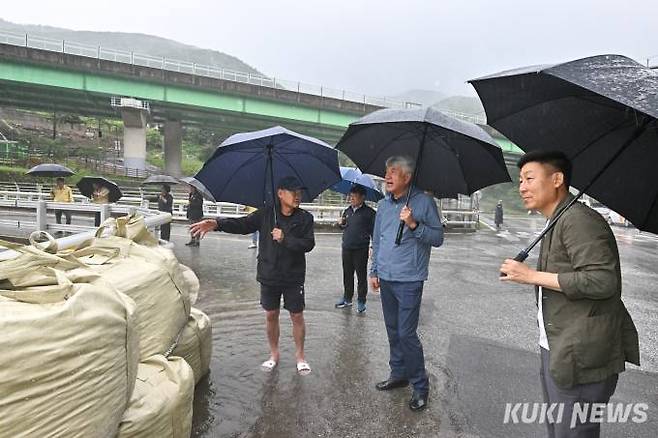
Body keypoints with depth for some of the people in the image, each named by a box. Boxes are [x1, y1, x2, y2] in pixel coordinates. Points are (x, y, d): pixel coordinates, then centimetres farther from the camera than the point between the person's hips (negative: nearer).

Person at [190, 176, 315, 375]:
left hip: (293, 277, -1)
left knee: (297, 316, 7)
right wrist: (217, 224, -18)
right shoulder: (266, 214, -3)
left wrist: (284, 239, -22)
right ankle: (274, 354, 32)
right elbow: (243, 224, -6)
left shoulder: (305, 218, -7)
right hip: (269, 276, 2)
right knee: (271, 315, 12)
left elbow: (308, 244, -13)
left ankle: (300, 355, 27)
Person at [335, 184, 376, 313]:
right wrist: (341, 224, 1)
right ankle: (347, 299, 28)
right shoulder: (347, 211, 10)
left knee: (361, 276, 5)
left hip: (361, 249, -5)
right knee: (347, 275, 14)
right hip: (346, 248, 5)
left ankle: (361, 302, 16)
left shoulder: (369, 212, -6)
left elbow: (374, 230, -6)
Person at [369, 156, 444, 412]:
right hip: (386, 278, 6)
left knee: (406, 334, -5)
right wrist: (374, 271, 15)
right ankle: (398, 374, 32)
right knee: (393, 331, 16)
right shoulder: (383, 205, 10)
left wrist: (414, 224, -22)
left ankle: (420, 385, 12)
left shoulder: (424, 202, -7)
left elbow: (438, 238, -8)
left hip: (409, 280, -6)